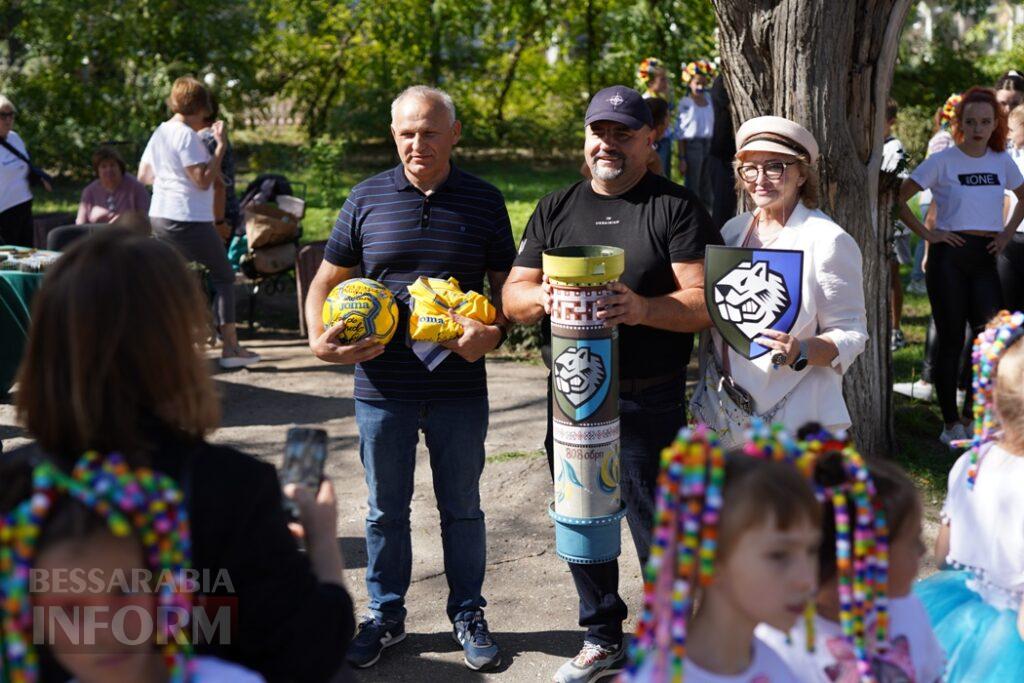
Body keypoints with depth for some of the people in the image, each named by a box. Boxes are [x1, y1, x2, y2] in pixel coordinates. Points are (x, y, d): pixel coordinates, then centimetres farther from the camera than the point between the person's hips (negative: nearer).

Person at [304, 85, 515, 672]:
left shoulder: (484, 201, 0)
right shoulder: (367, 198, 1)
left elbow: (507, 285, 6)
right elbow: (327, 281, 8)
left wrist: (495, 331, -15)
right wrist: (320, 339, -9)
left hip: (459, 386, -1)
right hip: (383, 386, 1)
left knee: (462, 507, 13)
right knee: (386, 509, 13)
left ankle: (468, 614, 30)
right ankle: (386, 616, 30)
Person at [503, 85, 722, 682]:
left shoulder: (677, 207, -3)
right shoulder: (556, 208, 12)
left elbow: (704, 302, -11)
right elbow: (513, 296, 7)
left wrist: (643, 308, -30)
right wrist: (541, 297, -16)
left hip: (649, 402, -5)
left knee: (657, 530, 1)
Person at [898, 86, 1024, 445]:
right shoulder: (942, 161, -3)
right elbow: (899, 199, -4)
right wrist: (927, 234, -9)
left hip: (985, 259, 4)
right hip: (949, 257, -4)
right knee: (950, 339, 2)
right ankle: (951, 425, 10)